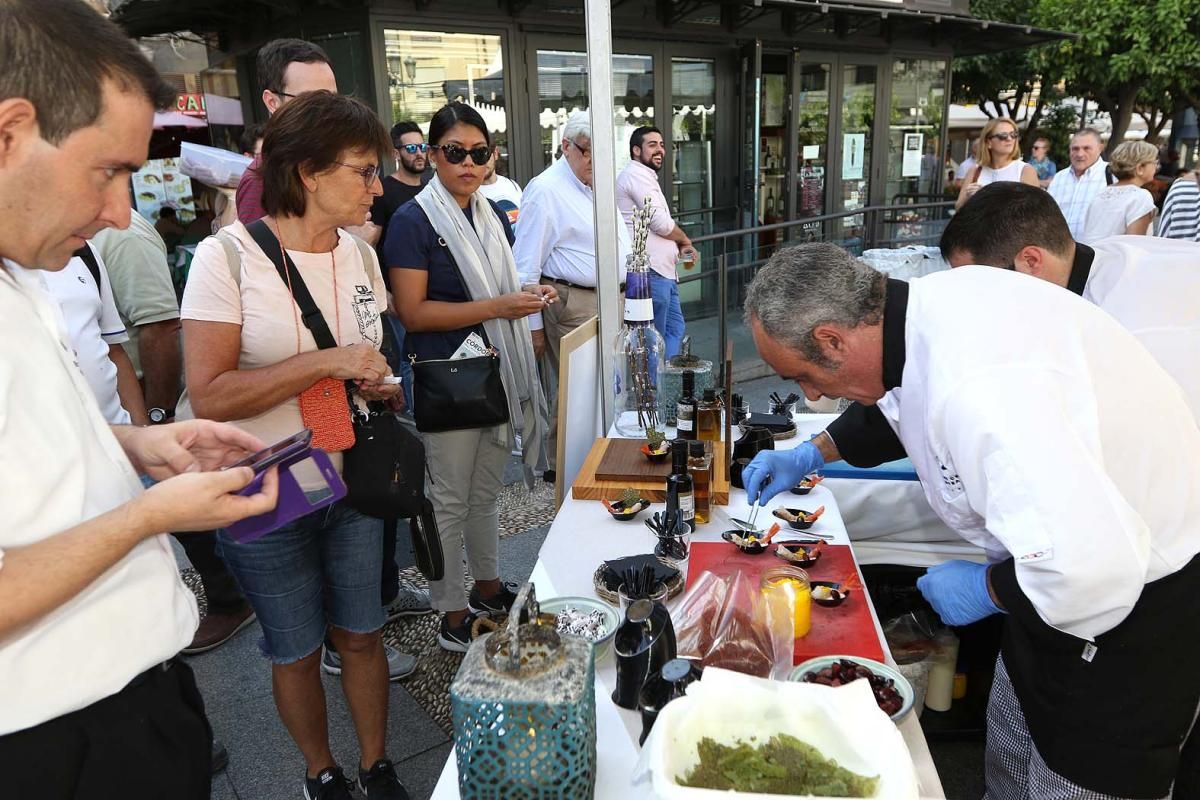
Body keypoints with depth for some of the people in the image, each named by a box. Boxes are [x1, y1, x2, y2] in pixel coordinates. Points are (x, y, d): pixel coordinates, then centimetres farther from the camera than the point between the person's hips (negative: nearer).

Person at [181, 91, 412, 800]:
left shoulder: (360, 256, 3)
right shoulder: (228, 256, -15)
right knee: (297, 652, 14)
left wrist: (380, 385, -5)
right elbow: (209, 397, -20)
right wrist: (327, 362, -26)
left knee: (362, 635, 14)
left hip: (353, 486, 4)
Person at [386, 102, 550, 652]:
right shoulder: (413, 221, -11)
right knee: (450, 498, 4)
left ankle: (488, 587, 35)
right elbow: (413, 312, -18)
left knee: (485, 491, 18)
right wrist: (497, 307, -23)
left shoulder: (494, 217, 11)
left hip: (498, 373, 7)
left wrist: (529, 296, 0)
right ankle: (453, 617, 18)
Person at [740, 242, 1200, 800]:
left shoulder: (977, 388, -39)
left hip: (1141, 598, -8)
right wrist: (811, 455, 14)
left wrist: (985, 589, -20)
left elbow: (1090, 566, -39)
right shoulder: (927, 302, -9)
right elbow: (895, 406, 15)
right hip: (1083, 551, 9)